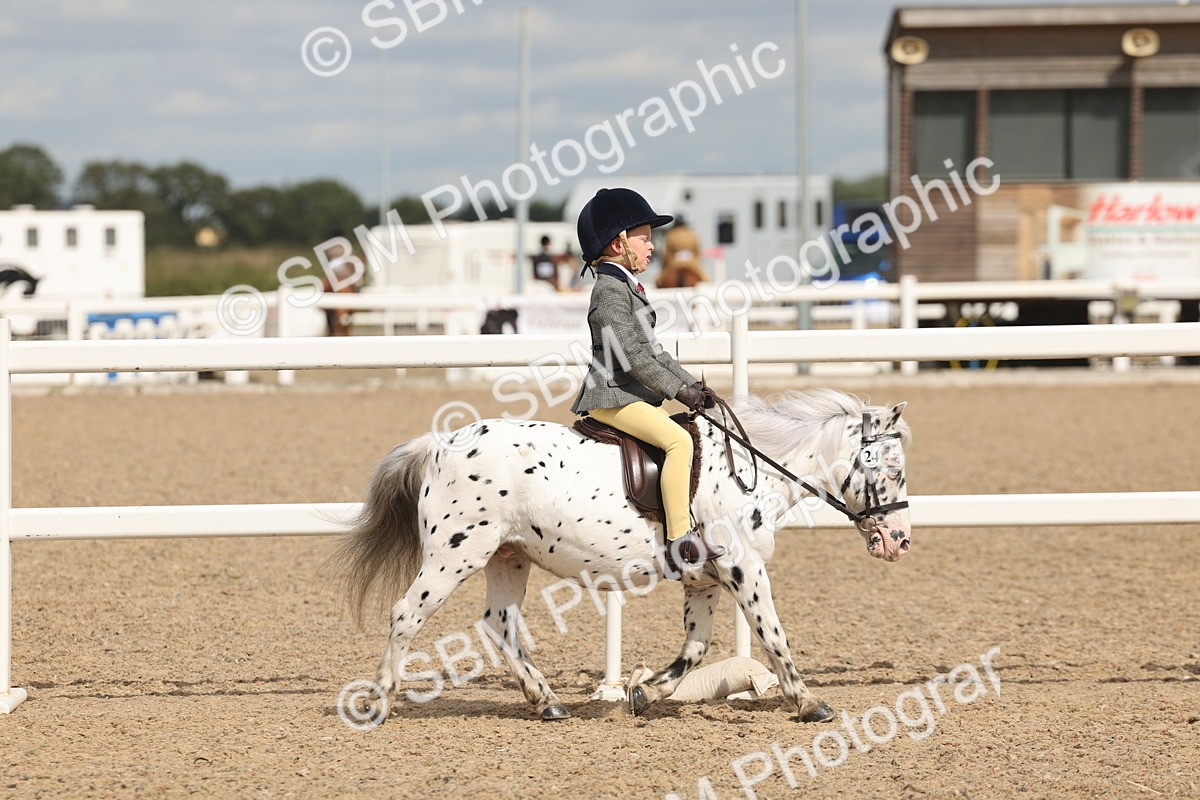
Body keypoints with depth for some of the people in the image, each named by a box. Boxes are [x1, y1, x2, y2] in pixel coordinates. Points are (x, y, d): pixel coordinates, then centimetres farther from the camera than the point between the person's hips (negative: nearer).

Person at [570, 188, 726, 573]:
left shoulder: (628, 287, 21)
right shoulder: (611, 289, -13)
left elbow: (651, 351, 23)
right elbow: (630, 354, -20)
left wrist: (690, 383, 13)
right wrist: (677, 389, -18)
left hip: (632, 394, 11)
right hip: (613, 396, -11)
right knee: (678, 439, -25)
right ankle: (679, 540, -30)